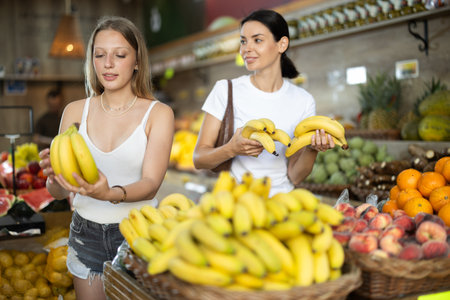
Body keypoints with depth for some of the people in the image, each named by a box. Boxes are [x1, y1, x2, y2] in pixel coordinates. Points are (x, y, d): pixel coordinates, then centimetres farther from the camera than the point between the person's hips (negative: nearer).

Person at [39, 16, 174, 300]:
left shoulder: (158, 113, -7)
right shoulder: (76, 111, 1)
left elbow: (151, 184, -16)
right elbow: (58, 192, -1)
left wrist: (111, 194, -36)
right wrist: (54, 177, -25)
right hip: (86, 234, 3)